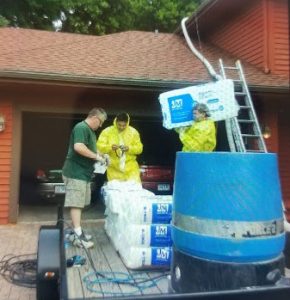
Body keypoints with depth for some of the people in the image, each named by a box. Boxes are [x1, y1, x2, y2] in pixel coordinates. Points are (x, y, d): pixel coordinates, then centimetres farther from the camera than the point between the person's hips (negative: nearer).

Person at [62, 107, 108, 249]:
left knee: (79, 203, 14)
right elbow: (78, 147, -30)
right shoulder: (81, 128, -16)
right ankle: (78, 236, -8)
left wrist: (100, 155, 12)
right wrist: (96, 156, -22)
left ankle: (76, 231, 22)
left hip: (83, 172, 11)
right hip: (76, 172, -11)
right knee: (76, 204, -9)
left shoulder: (90, 130, 18)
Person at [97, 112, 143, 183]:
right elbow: (99, 146, -6)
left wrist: (129, 148, -18)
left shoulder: (133, 132, 3)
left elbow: (139, 148, 2)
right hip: (114, 168, 0)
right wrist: (110, 147, -25)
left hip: (130, 168, 1)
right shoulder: (107, 131, -1)